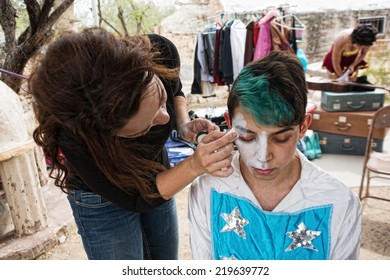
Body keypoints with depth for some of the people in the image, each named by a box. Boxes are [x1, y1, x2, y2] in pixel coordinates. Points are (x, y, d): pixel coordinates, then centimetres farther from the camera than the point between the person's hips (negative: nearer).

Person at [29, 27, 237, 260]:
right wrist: (195, 166, -40)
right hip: (102, 200, -4)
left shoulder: (160, 51, -29)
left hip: (157, 178, 5)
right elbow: (134, 199, -25)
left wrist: (184, 124, -25)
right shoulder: (75, 139, -38)